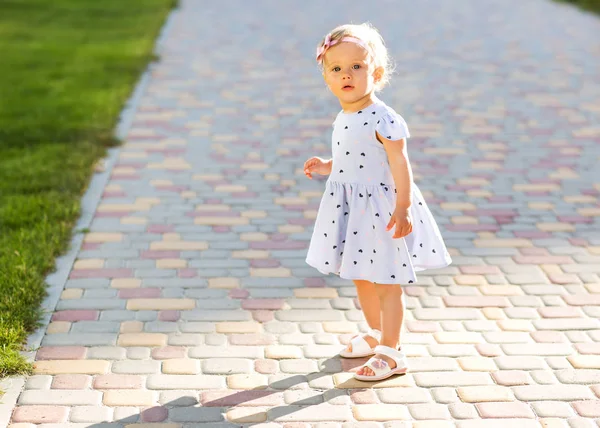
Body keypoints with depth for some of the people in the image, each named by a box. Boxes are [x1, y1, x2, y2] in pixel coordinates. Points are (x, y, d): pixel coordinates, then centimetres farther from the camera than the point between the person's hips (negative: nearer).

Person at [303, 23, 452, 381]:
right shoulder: (344, 119, 7)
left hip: (380, 209, -9)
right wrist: (328, 167, 13)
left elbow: (399, 164, -21)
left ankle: (391, 353, 12)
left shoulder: (383, 119, -19)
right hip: (351, 208, 9)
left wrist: (402, 209, -25)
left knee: (387, 284, 2)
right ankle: (376, 335, 39)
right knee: (361, 278, 20)